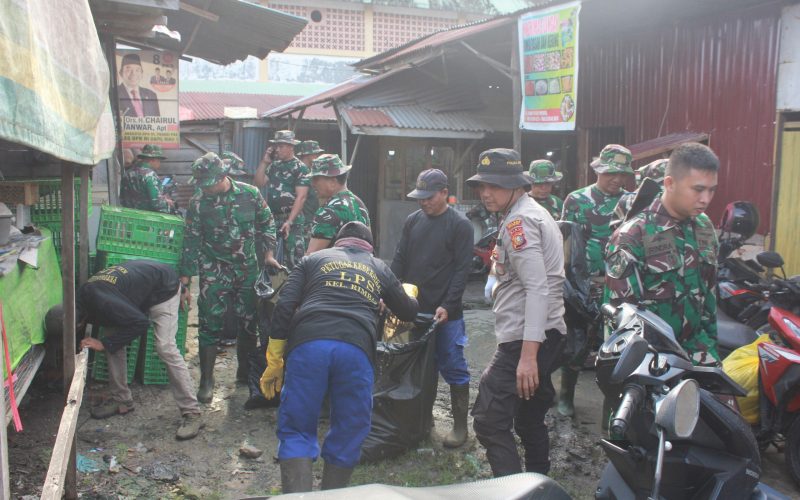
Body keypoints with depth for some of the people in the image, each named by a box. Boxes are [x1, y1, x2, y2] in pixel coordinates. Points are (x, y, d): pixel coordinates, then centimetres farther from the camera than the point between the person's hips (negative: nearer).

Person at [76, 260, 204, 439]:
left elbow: (140, 323, -33)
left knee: (165, 348, -19)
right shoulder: (82, 295, -7)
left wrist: (104, 344, -28)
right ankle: (121, 399, 16)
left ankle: (192, 413, -15)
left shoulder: (100, 300, -35)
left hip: (163, 289, -9)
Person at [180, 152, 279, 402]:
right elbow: (191, 243, -5)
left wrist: (268, 254, 1)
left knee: (250, 322, 8)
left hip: (247, 269, 2)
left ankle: (245, 371, 29)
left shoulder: (250, 194, -6)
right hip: (214, 271, -1)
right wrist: (184, 283, -6)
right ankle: (207, 380, 9)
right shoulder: (198, 203, -8)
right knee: (210, 325, -5)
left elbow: (266, 223, 9)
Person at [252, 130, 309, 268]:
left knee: (295, 257, -11)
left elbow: (301, 197, -14)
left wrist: (289, 221, -21)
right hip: (273, 219, 7)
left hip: (292, 219, -7)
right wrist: (264, 162, 2)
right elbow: (258, 183, 10)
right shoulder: (275, 166, 17)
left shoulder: (300, 168, -6)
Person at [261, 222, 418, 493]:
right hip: (356, 348, 1)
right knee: (349, 434, 16)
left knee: (295, 430, 8)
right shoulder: (379, 268, 30)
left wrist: (274, 361, 13)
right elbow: (408, 312, 41)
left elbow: (285, 305, 12)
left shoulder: (313, 259, 26)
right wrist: (410, 295, 65)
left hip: (308, 342, 0)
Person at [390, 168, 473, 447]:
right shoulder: (413, 221, 10)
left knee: (452, 367, 2)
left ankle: (460, 425, 14)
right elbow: (399, 260, 11)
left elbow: (462, 269, -9)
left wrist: (447, 306, -16)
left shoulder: (460, 225, -6)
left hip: (446, 313, -5)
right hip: (413, 309, 5)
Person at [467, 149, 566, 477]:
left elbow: (538, 289, -24)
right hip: (549, 336, 11)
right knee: (530, 421, 20)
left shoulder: (518, 222, -13)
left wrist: (528, 354, -28)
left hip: (525, 339, -11)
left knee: (489, 420, -10)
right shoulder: (536, 213, 18)